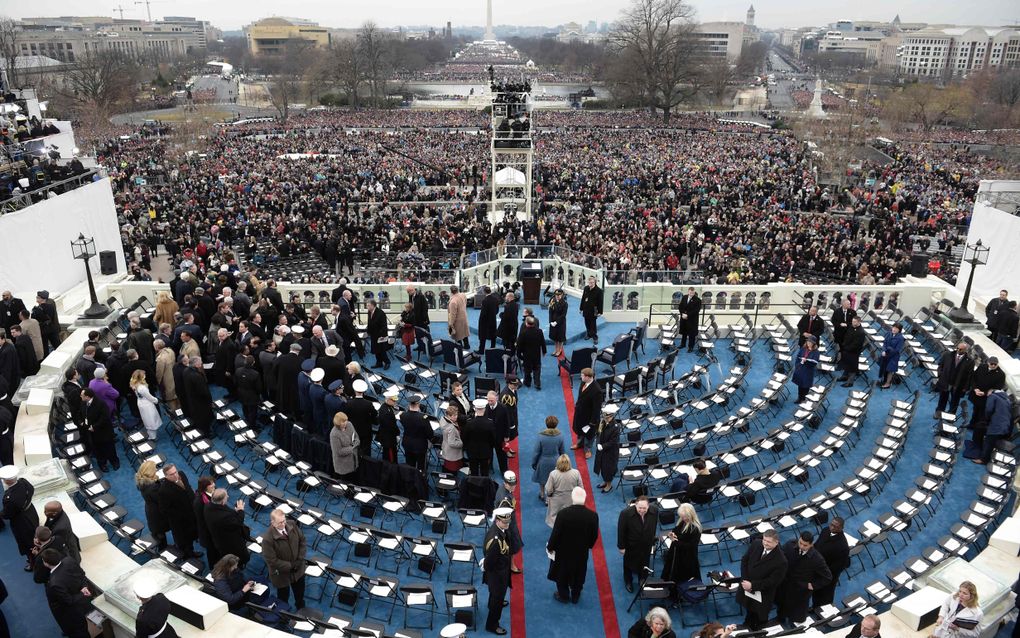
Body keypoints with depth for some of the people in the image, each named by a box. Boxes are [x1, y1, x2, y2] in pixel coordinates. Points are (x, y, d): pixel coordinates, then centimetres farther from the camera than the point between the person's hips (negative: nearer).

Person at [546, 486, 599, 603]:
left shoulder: (563, 513, -30)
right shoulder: (593, 515, -23)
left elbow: (556, 533, -20)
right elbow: (594, 536, -9)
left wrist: (550, 547, -2)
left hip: (564, 551, -2)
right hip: (582, 552, 2)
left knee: (562, 573, 24)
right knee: (578, 574, 25)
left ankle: (563, 595, 43)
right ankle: (575, 596, 44)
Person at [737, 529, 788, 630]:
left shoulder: (781, 561, -29)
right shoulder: (756, 544, -16)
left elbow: (772, 581, -22)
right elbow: (744, 560, -4)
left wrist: (752, 585, -23)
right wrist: (744, 580, -13)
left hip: (762, 594, -4)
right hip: (747, 587, 4)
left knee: (760, 619, 19)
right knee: (750, 610, 29)